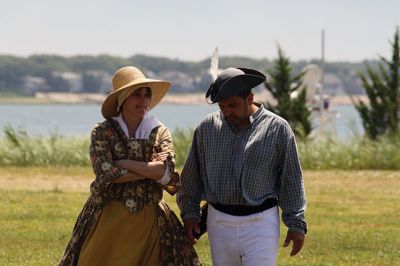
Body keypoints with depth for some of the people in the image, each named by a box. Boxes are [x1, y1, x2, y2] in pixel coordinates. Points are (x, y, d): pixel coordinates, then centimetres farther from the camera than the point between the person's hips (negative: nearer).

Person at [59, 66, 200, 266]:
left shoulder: (160, 133, 6)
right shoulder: (102, 132, -1)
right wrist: (152, 170, -12)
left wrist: (124, 163, -12)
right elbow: (105, 174, -15)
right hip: (109, 218, -2)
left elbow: (167, 171, -10)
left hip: (149, 222, 2)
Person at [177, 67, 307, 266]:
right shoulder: (207, 127, 5)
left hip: (260, 223, -4)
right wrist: (189, 212, 9)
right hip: (219, 223, 4)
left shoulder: (278, 129, -3)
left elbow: (291, 181, 0)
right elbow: (192, 175, 14)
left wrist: (296, 224, -2)